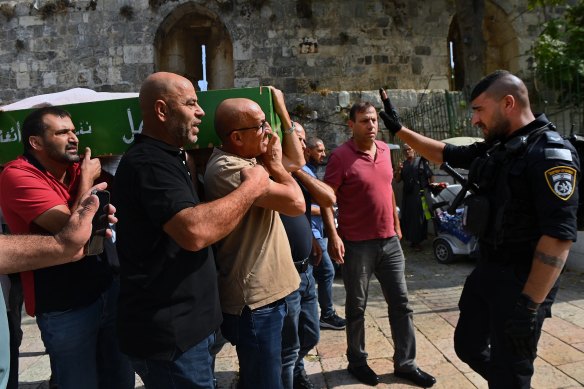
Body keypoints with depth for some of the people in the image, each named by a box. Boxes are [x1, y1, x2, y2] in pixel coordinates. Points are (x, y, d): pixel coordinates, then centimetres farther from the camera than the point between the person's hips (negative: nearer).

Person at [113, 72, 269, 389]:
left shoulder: (163, 159, 15)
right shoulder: (147, 162, -20)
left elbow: (199, 217, 23)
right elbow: (195, 231, -34)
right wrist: (251, 187, -21)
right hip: (169, 333, -10)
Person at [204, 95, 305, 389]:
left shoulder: (247, 159, 10)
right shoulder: (228, 168, -22)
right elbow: (296, 204, -23)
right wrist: (275, 164, -11)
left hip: (265, 291, 10)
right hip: (254, 298, -10)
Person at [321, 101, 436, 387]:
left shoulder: (384, 150, 7)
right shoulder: (341, 156, -12)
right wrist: (333, 235, -21)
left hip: (389, 241, 6)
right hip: (357, 244, -6)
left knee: (400, 304, 11)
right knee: (356, 307, 9)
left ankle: (405, 364, 25)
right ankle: (357, 361, 28)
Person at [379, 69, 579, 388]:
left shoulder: (550, 153, -19)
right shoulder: (494, 148, 7)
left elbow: (559, 234, -25)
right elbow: (444, 153, 22)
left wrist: (529, 304, -27)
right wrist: (398, 129, 18)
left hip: (521, 280, -8)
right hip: (487, 270, 8)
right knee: (467, 344, 20)